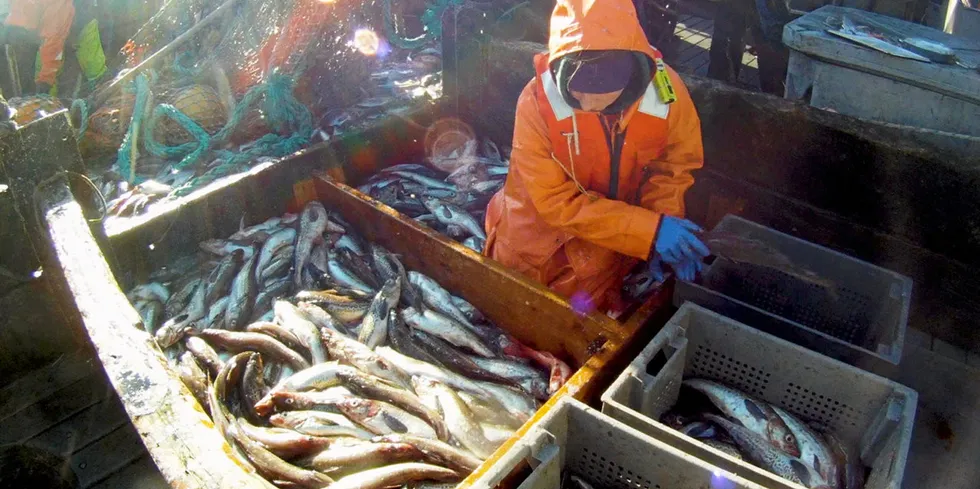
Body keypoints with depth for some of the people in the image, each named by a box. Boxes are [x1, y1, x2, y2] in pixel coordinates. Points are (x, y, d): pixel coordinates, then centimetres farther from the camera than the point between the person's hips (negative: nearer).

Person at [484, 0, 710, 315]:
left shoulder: (667, 90, -25)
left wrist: (665, 221, -26)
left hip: (612, 240, 2)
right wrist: (651, 230, -35)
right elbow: (557, 203, -28)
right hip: (540, 232, -1)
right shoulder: (537, 102, -32)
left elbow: (673, 164, -6)